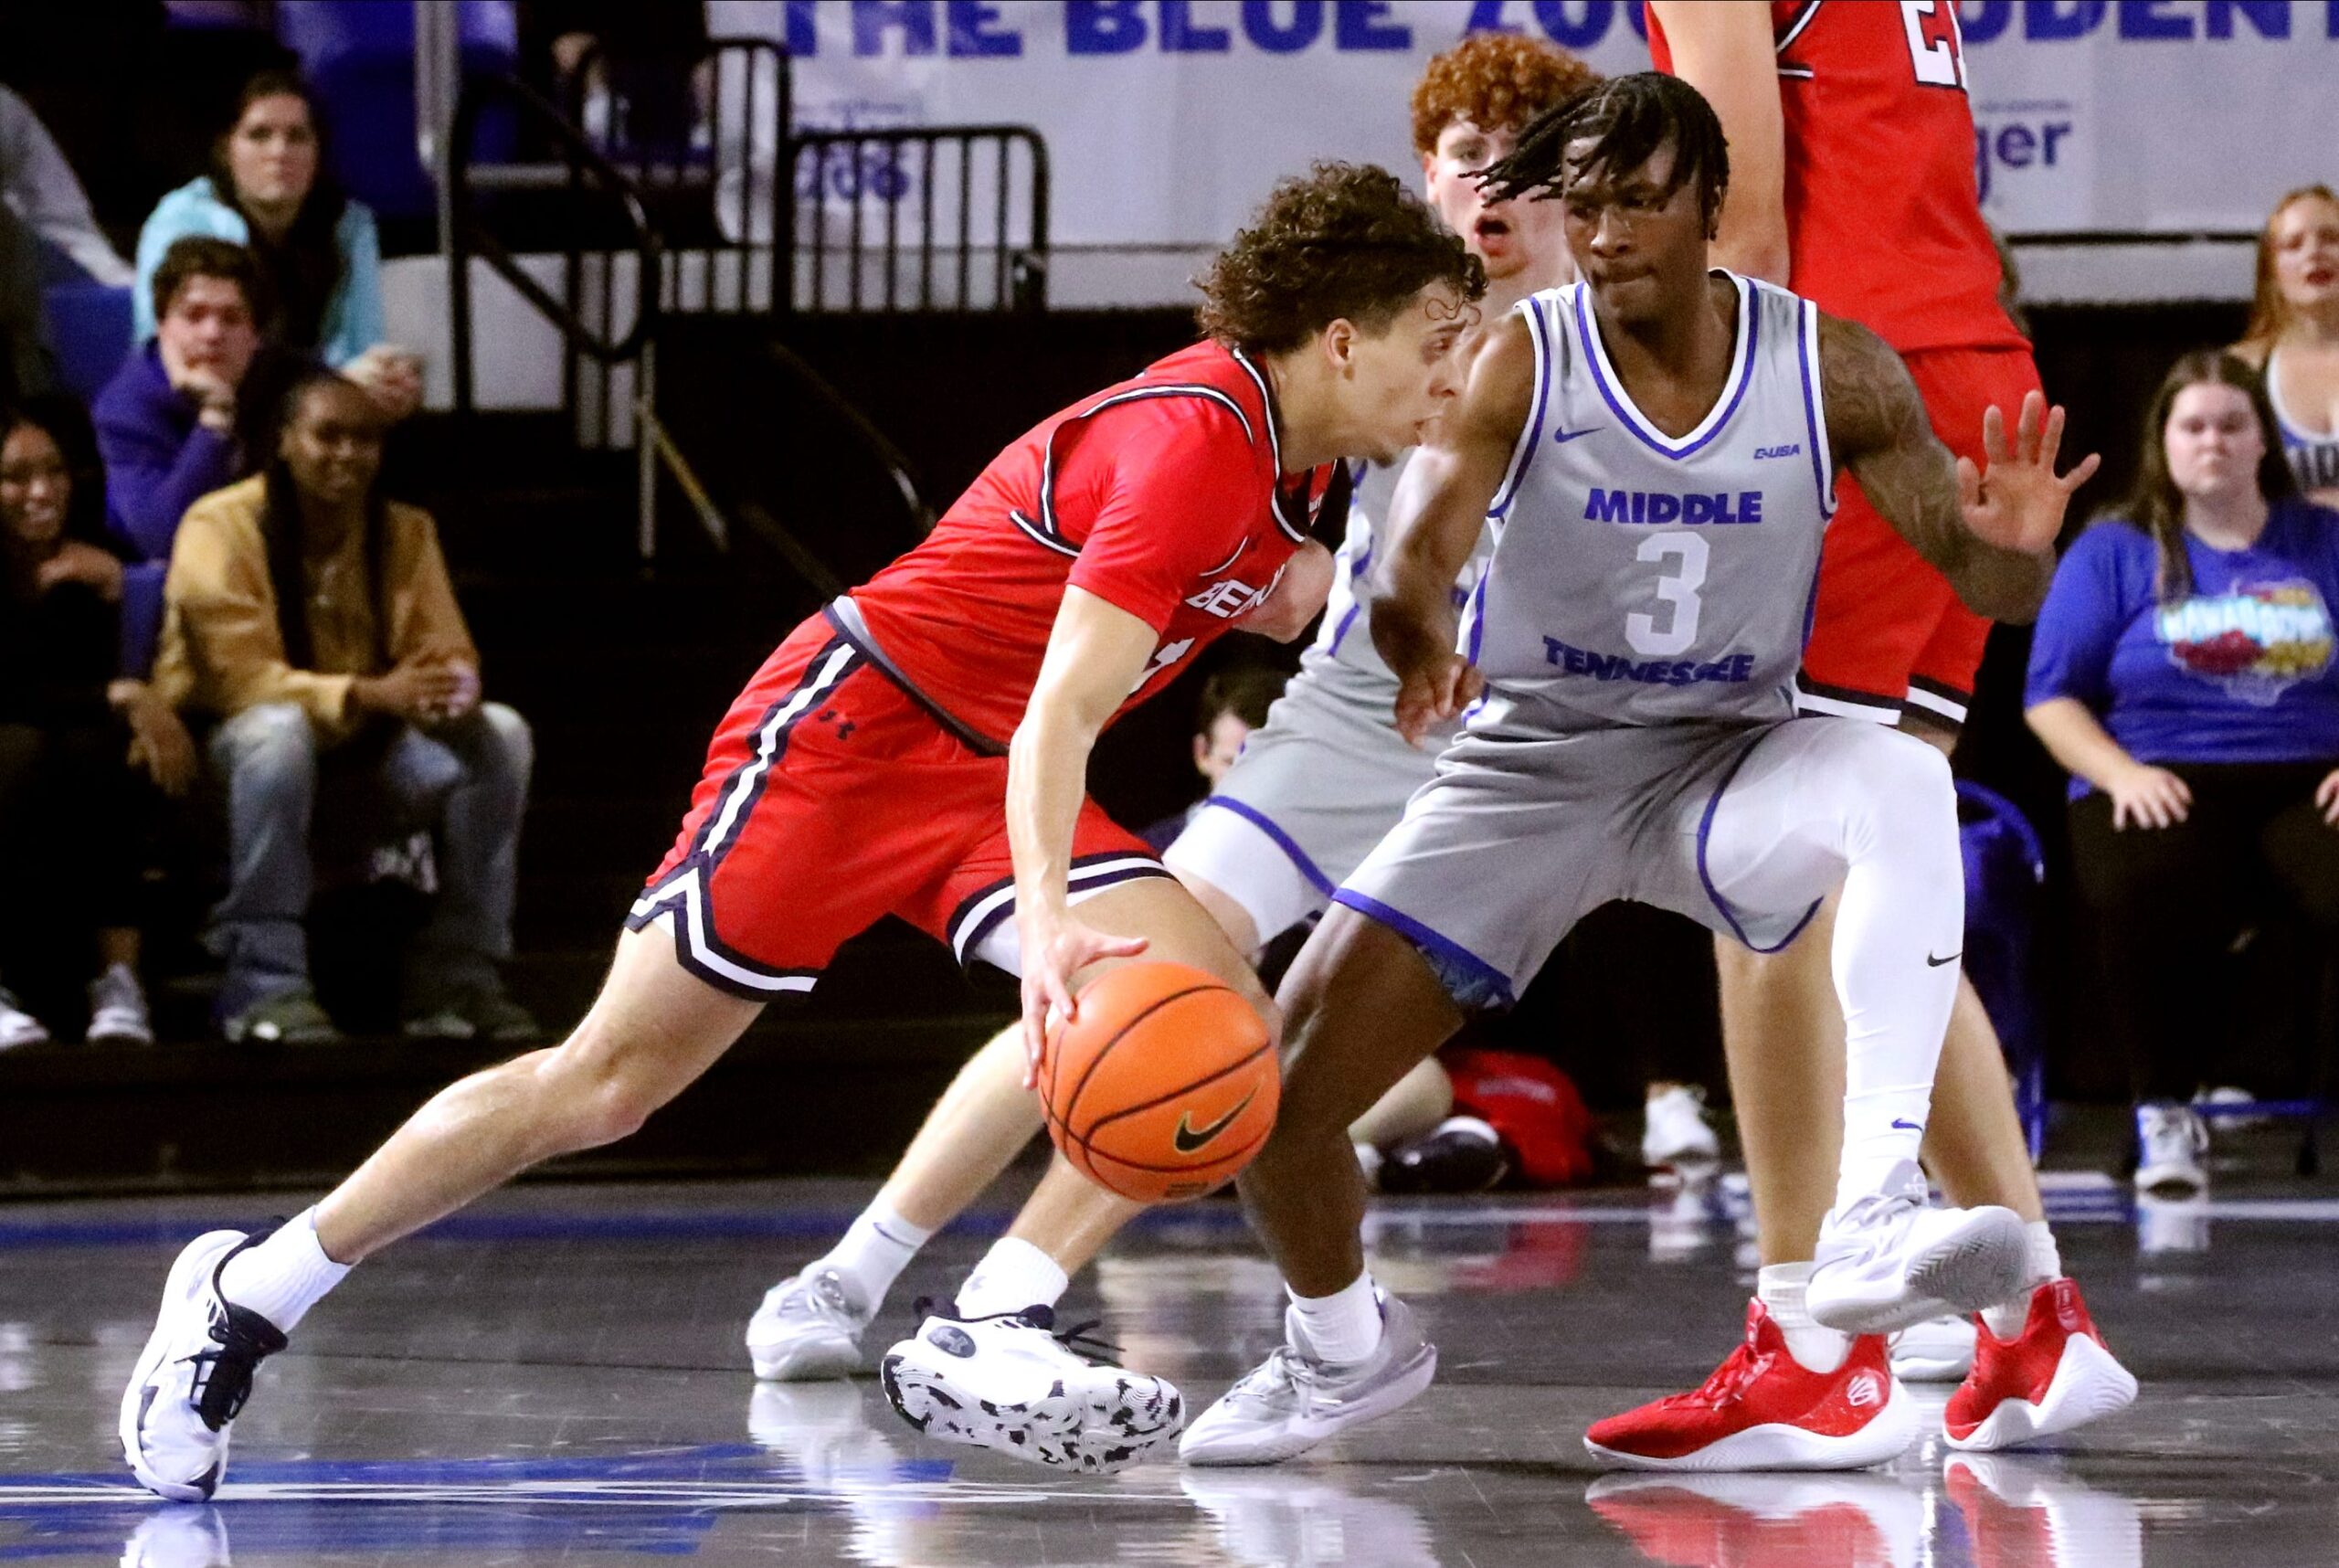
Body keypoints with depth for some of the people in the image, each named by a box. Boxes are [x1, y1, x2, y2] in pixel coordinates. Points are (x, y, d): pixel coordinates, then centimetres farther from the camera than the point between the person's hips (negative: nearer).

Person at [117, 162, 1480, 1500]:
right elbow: (1059, 711, -31)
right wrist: (1048, 918, -45)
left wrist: (1282, 597, 2)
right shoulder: (1199, 441, -24)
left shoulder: (1295, 453, 4)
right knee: (609, 1081, -6)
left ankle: (1000, 1337, -14)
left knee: (1231, 1024, -12)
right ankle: (249, 1292, 7)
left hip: (984, 780, 9)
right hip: (847, 731, -9)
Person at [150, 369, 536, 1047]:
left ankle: (457, 977, -12)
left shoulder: (404, 531, 4)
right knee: (279, 731, -39)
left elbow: (449, 655, 1)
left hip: (364, 750, 5)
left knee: (498, 734, -16)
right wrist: (369, 694, -37)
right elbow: (240, 675, -22)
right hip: (231, 746, -5)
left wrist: (454, 686, -28)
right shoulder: (220, 527, -13)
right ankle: (264, 986, -36)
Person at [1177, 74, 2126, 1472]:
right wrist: (1417, 637, -54)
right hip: (1530, 765, 0)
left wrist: (2013, 545, -34)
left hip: (1726, 763, 0)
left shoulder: (1832, 372, -11)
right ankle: (1348, 1349, 27)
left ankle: (1875, 1214, -41)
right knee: (1278, 1101, -7)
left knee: (1902, 784, -36)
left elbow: (1987, 591, -9)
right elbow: (1416, 556, -29)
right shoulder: (1520, 364, -15)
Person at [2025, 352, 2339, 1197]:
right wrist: (2122, 774, -9)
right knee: (2144, 893, -38)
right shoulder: (2116, 551, 13)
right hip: (2168, 789, -1)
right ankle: (2165, 1117, -16)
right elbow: (2051, 696, 7)